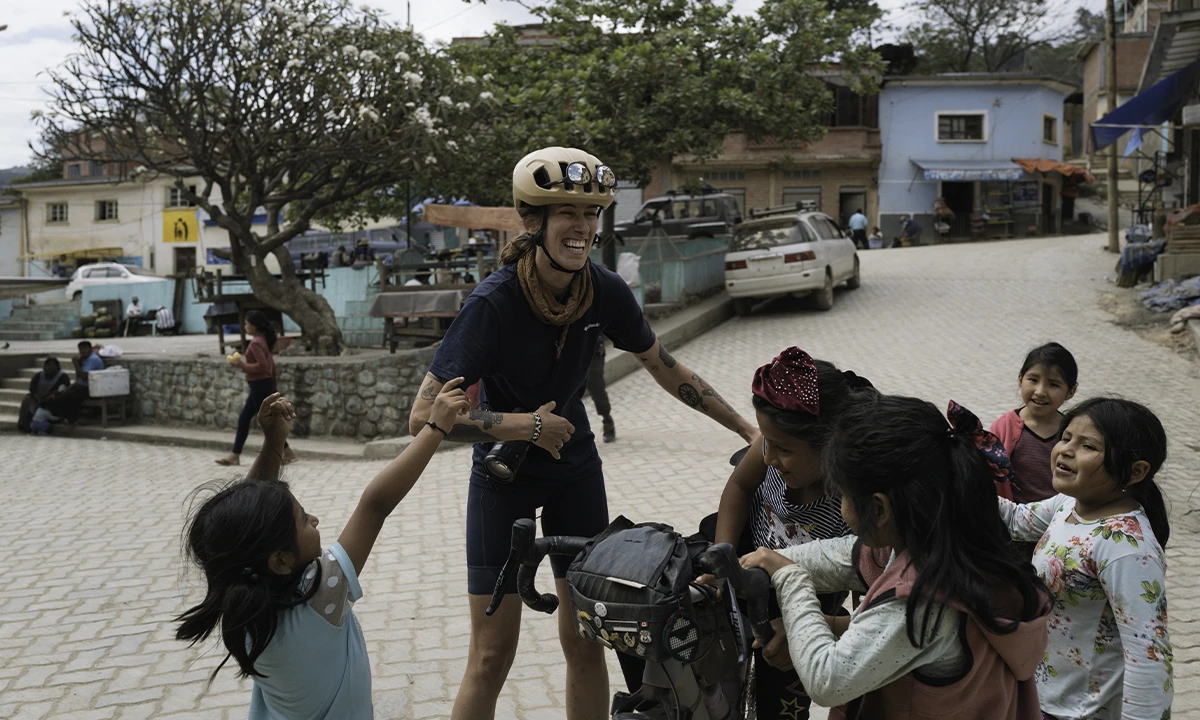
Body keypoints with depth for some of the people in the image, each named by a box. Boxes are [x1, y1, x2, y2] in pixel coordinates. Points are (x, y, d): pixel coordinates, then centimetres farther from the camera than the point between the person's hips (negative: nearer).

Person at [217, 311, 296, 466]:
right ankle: (235, 455, 17)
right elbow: (270, 363, 16)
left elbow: (262, 366, -26)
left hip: (260, 386, -10)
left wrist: (243, 366, -17)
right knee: (243, 419, 13)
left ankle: (287, 452, 4)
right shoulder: (264, 340, 11)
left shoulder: (256, 343, -18)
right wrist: (273, 385, 21)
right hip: (263, 385, 10)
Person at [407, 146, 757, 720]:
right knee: (492, 656, -2)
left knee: (585, 641, 7)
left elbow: (668, 371, 3)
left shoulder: (605, 292, -13)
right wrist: (527, 425, -27)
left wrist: (749, 430, 3)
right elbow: (424, 416, -28)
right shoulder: (494, 302, -26)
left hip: (574, 468, 4)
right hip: (503, 474, -4)